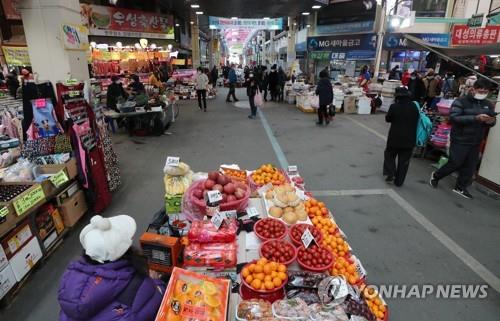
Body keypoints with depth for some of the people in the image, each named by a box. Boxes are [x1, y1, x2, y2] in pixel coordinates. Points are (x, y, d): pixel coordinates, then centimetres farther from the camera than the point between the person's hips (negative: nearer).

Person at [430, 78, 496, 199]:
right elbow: (454, 117, -23)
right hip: (460, 140, -6)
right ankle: (436, 176, 22)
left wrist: (491, 121, -10)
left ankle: (460, 187, 24)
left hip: (476, 142, 6)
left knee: (470, 166, 10)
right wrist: (476, 118, -30)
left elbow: (493, 120, 16)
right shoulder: (461, 101, -11)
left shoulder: (488, 104, 8)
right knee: (455, 164, 0)